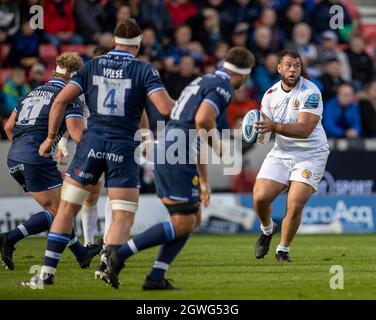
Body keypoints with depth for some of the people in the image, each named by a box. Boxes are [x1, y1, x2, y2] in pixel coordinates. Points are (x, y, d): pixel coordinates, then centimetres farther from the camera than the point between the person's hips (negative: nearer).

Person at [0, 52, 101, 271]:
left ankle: (81, 254, 23)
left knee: (56, 206, 17)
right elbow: (78, 136, -13)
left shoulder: (33, 93, 21)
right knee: (57, 211, -2)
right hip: (37, 160, -9)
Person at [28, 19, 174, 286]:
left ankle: (47, 272, 10)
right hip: (124, 148, -2)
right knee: (124, 217, 4)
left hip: (92, 143, 2)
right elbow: (166, 108, -11)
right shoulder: (145, 70, 1)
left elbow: (61, 100, 1)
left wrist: (51, 138, 10)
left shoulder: (92, 66, 9)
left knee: (67, 209, 12)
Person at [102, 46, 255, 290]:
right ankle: (120, 253, -12)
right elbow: (202, 119, -24)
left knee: (194, 218, 14)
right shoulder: (223, 86, -6)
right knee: (183, 223, -6)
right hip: (179, 154, -10)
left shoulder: (205, 81, 25)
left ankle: (156, 278, 7)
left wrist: (203, 181, 30)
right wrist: (217, 144, -4)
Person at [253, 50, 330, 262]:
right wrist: (258, 131, -15)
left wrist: (274, 126, -38)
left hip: (310, 155, -4)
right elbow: (265, 124, 9)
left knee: (295, 205, -16)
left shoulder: (311, 93, -16)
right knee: (260, 197, -11)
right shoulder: (271, 94, 2)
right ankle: (267, 230, 22)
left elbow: (304, 130, -26)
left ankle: (283, 250, 7)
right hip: (281, 153, 4)